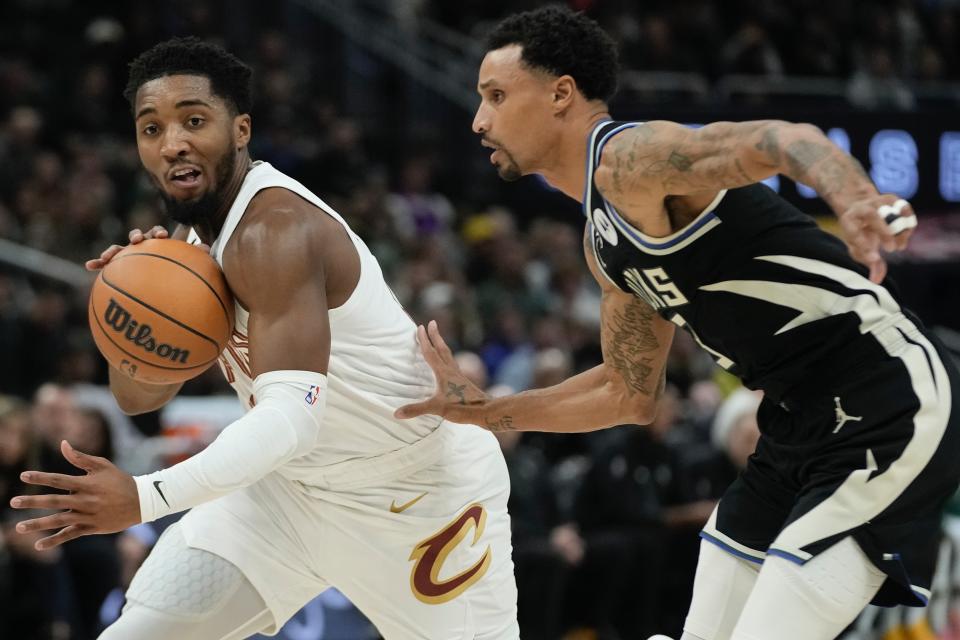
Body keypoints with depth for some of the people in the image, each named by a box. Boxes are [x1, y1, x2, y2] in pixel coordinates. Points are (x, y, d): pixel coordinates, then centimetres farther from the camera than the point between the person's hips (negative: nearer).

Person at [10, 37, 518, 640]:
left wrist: (145, 498, -49)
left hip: (424, 488, -8)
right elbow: (139, 396, 7)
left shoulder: (275, 229, -28)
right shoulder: (201, 235, 2)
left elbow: (292, 416, -38)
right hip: (296, 485, 8)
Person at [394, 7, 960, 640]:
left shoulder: (630, 159, -14)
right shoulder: (606, 240, 16)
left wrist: (856, 203, -52)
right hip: (802, 422, 10)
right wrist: (483, 411, 25)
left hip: (890, 413, -10)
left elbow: (786, 139, -31)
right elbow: (631, 394, 25)